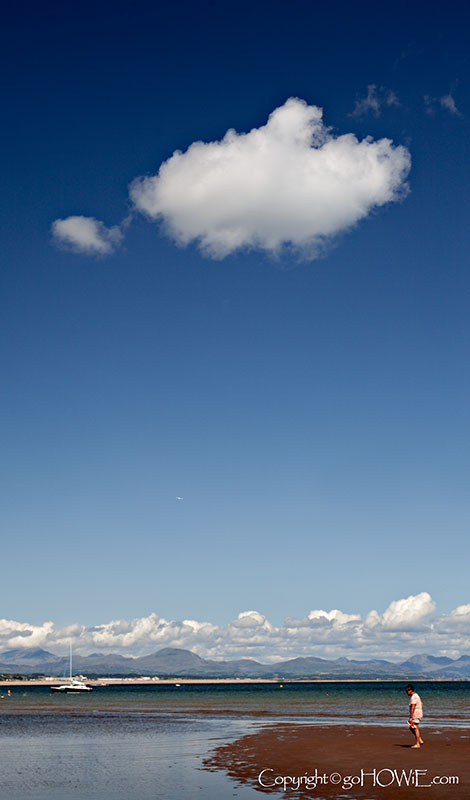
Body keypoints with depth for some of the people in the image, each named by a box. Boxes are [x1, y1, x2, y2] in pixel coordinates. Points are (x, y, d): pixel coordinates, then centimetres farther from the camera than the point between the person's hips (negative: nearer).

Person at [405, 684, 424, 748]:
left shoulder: (413, 697, -18)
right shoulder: (416, 695, 14)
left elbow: (412, 708, -23)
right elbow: (421, 704, 24)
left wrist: (410, 717, -23)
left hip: (416, 715, -11)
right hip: (419, 714, 11)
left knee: (415, 729, -5)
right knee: (411, 728, 15)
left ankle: (417, 744, 0)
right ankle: (420, 740, 16)